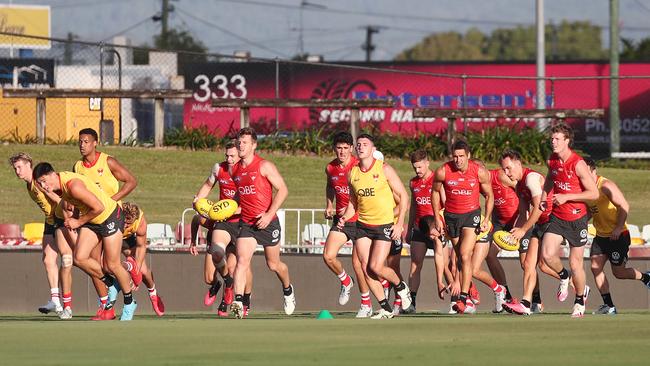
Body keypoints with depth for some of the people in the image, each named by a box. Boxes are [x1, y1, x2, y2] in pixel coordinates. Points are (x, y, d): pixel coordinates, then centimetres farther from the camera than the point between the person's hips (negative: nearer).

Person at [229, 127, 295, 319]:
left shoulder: (264, 166, -10)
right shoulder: (235, 170, 8)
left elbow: (283, 190, -11)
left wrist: (269, 214, -18)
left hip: (267, 222, -3)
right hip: (246, 224, 4)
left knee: (273, 264, 12)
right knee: (242, 261, -17)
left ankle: (288, 289, 43)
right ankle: (238, 302, -28)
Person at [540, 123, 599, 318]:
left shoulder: (578, 164, -19)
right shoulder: (552, 160, 1)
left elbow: (594, 193, -18)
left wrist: (566, 197, -22)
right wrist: (544, 195, 6)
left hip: (577, 219, -5)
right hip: (557, 217, 5)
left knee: (575, 263, 2)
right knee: (548, 254, -14)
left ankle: (580, 301, 26)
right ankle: (564, 277, 19)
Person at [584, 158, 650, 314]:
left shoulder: (606, 186, -19)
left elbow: (624, 206, -21)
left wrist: (619, 227, -25)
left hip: (618, 235, -8)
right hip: (601, 235, 8)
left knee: (619, 272, -1)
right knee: (596, 267, -5)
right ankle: (609, 305, -1)